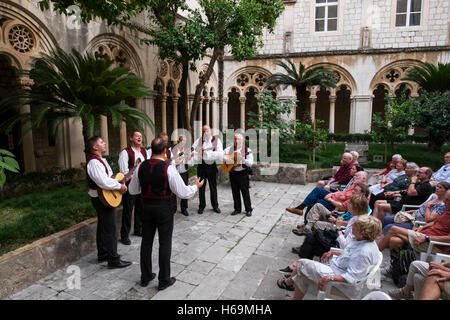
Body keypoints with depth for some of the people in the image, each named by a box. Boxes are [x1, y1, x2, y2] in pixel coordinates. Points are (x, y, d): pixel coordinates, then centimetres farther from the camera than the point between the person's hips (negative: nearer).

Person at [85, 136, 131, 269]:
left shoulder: (101, 160, 13)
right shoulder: (94, 163, -21)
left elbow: (110, 177, 20)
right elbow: (104, 182, -31)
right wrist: (120, 186, -21)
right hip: (102, 198, -11)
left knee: (103, 227, 20)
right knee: (110, 229, -5)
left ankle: (102, 254, 34)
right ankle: (113, 260, 4)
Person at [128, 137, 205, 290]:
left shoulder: (141, 167, -4)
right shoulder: (168, 168, -18)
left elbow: (132, 190, 7)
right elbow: (183, 193, -15)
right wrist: (196, 186, 2)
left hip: (147, 207, 5)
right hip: (164, 209, -4)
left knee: (146, 241, 16)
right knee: (165, 243, 8)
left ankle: (145, 277, 32)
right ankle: (164, 280, 19)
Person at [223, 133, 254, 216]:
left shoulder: (247, 150, -6)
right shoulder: (230, 149, 5)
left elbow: (250, 163, -14)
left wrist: (243, 159, -30)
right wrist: (227, 159, -18)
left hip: (243, 173, -3)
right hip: (232, 173, 4)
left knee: (245, 192, 3)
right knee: (235, 192, 11)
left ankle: (248, 210, 16)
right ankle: (237, 209, 24)